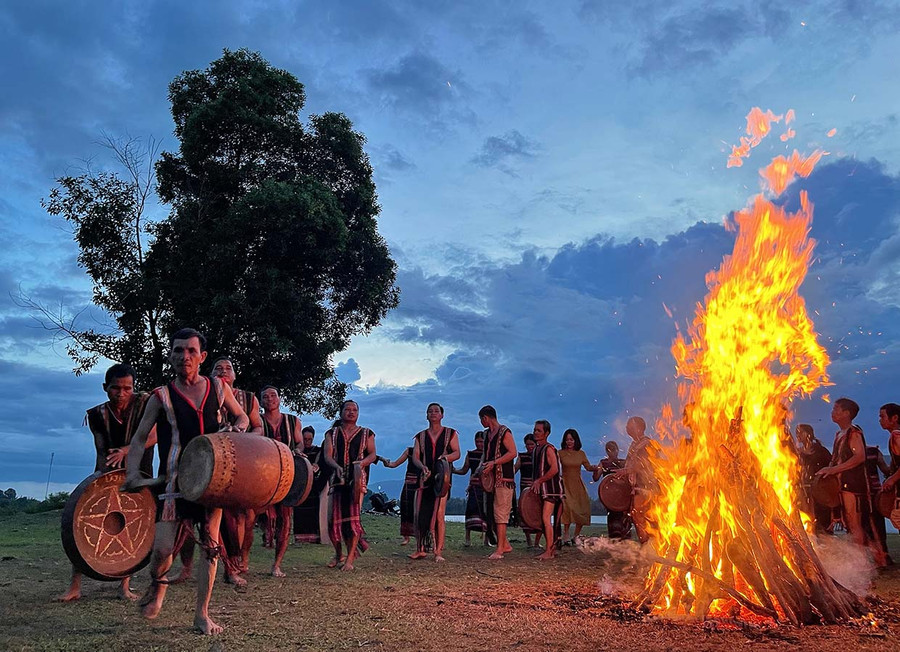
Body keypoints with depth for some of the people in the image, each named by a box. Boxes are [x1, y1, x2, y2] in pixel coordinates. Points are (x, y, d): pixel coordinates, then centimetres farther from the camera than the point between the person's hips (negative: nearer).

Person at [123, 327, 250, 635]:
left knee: (211, 546, 3)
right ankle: (157, 585, 24)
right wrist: (133, 472, -12)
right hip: (175, 479, -2)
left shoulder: (218, 387, 4)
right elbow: (139, 439, 3)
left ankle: (202, 614, 17)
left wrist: (236, 429, -6)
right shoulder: (162, 396, -1)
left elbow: (242, 417, 17)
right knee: (163, 546, -11)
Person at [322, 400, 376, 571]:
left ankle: (350, 558, -2)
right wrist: (337, 466, -19)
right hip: (337, 479, 2)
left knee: (353, 517, -10)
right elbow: (327, 455, 2)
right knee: (334, 518, 2)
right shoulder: (332, 433, 14)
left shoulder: (366, 434, 13)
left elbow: (373, 454, 4)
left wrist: (362, 462, -18)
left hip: (357, 479, -1)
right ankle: (338, 555, 23)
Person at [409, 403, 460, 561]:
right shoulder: (420, 437, 16)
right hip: (425, 478, 3)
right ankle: (420, 550, 9)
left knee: (439, 515, -8)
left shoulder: (450, 434, 10)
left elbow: (457, 453, 4)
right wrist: (422, 467, -15)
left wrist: (447, 456, -19)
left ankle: (439, 552, -4)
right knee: (419, 514, -2)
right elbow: (415, 456, 7)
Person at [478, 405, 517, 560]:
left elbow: (513, 453, -16)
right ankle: (505, 544, 20)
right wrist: (482, 465, 5)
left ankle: (500, 549, -5)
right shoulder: (487, 434, 17)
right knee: (490, 512, 10)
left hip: (503, 479, -9)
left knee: (500, 512, -8)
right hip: (490, 479, 9)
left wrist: (494, 463, -19)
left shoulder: (504, 432, -9)